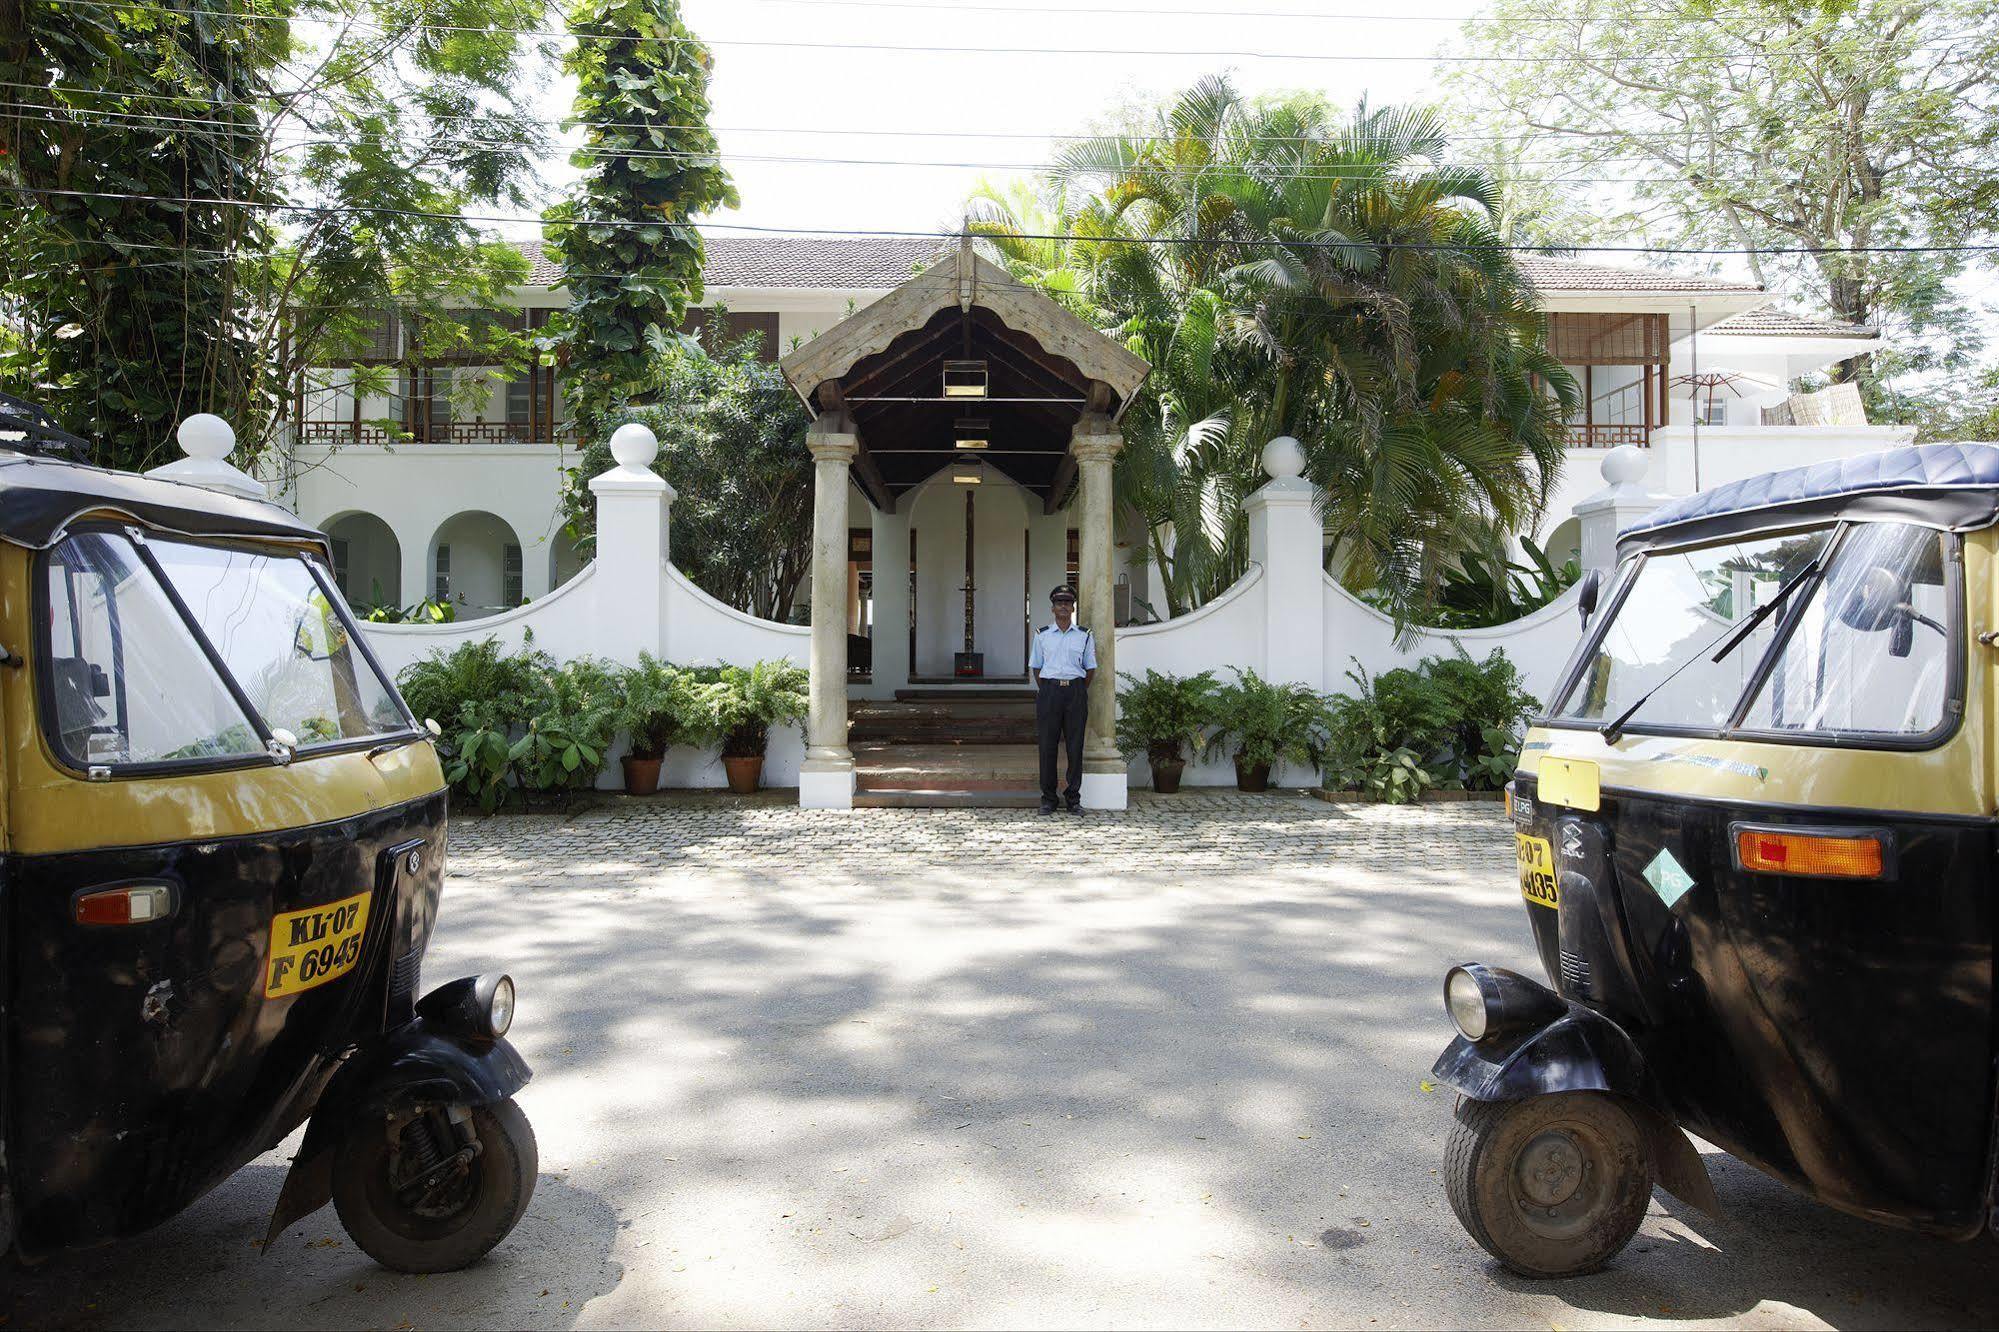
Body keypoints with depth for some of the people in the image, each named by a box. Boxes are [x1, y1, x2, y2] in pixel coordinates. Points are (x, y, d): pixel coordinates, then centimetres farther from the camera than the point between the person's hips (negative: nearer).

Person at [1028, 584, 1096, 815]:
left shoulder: (1085, 635, 7)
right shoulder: (1042, 635, 8)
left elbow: (1090, 668, 11)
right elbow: (1036, 667, 12)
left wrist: (1079, 692, 6)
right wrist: (1044, 691, 4)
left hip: (1075, 690, 0)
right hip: (1049, 690, 0)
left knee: (1075, 746, 1)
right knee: (1047, 745, 0)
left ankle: (1073, 799, 9)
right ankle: (1048, 798, 8)